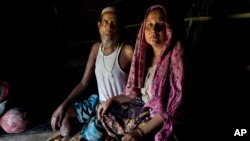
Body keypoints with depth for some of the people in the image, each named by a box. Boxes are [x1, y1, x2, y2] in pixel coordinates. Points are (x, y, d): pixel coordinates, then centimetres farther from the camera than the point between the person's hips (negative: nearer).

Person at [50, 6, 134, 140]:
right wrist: (63, 105, -1)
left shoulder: (128, 51, -16)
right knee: (64, 115, -2)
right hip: (99, 102, 6)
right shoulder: (96, 48, 5)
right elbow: (83, 83, 7)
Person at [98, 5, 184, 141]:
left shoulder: (177, 57, -15)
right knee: (105, 115, -2)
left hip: (163, 120, -7)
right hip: (143, 107, 7)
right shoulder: (146, 55, 8)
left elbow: (174, 106, -20)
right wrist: (112, 100, 2)